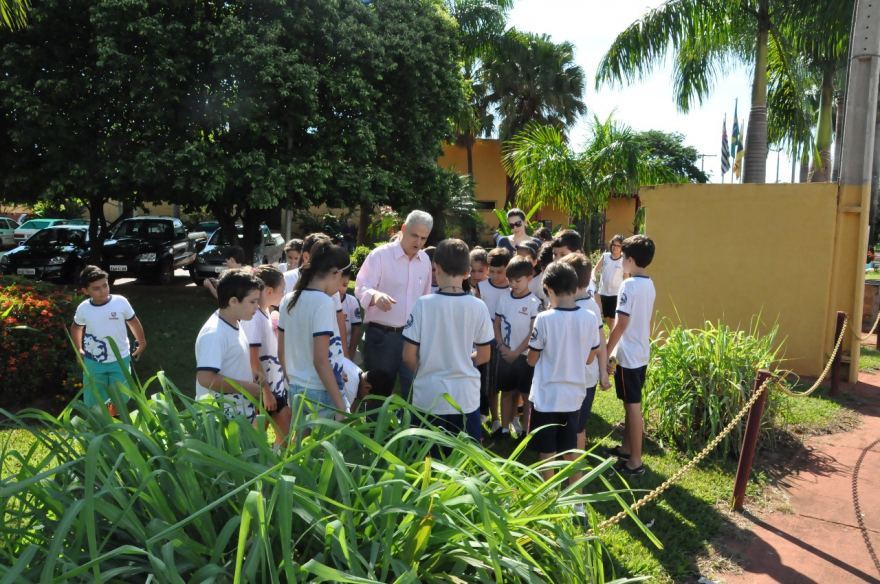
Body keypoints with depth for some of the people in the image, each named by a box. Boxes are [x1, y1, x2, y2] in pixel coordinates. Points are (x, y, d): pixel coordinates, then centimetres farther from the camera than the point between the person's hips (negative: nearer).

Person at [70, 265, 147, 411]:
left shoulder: (120, 302, -16)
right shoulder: (83, 308, -11)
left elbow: (133, 322, 0)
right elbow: (76, 327, 12)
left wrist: (141, 343, 9)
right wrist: (79, 349, 10)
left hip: (120, 360, -1)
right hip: (93, 362, 1)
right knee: (94, 402, 11)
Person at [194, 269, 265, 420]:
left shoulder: (236, 324, 7)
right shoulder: (213, 333, -22)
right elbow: (206, 378, -29)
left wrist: (253, 385, 3)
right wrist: (248, 388, -21)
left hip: (241, 414, 9)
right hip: (220, 418, -9)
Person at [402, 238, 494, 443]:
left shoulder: (423, 304, -11)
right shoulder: (478, 307, -7)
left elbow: (409, 356, -7)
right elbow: (483, 356, 3)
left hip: (429, 397, -1)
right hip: (466, 398, 1)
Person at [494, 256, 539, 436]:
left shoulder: (534, 303, -11)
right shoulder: (504, 299, 2)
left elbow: (533, 333, -12)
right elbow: (497, 324, 7)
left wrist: (516, 352, -12)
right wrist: (502, 346, -7)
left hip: (525, 355, -4)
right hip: (504, 354, 4)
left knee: (526, 395, 5)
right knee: (506, 392, 12)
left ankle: (525, 430, 14)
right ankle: (505, 428, 21)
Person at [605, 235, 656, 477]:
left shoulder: (629, 285, -19)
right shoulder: (649, 285, 7)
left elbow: (621, 324, -21)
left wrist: (606, 353, -12)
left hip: (628, 355, -9)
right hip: (641, 352, 9)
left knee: (633, 406, -1)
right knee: (630, 403, 19)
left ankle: (635, 461, 7)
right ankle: (626, 448, 32)